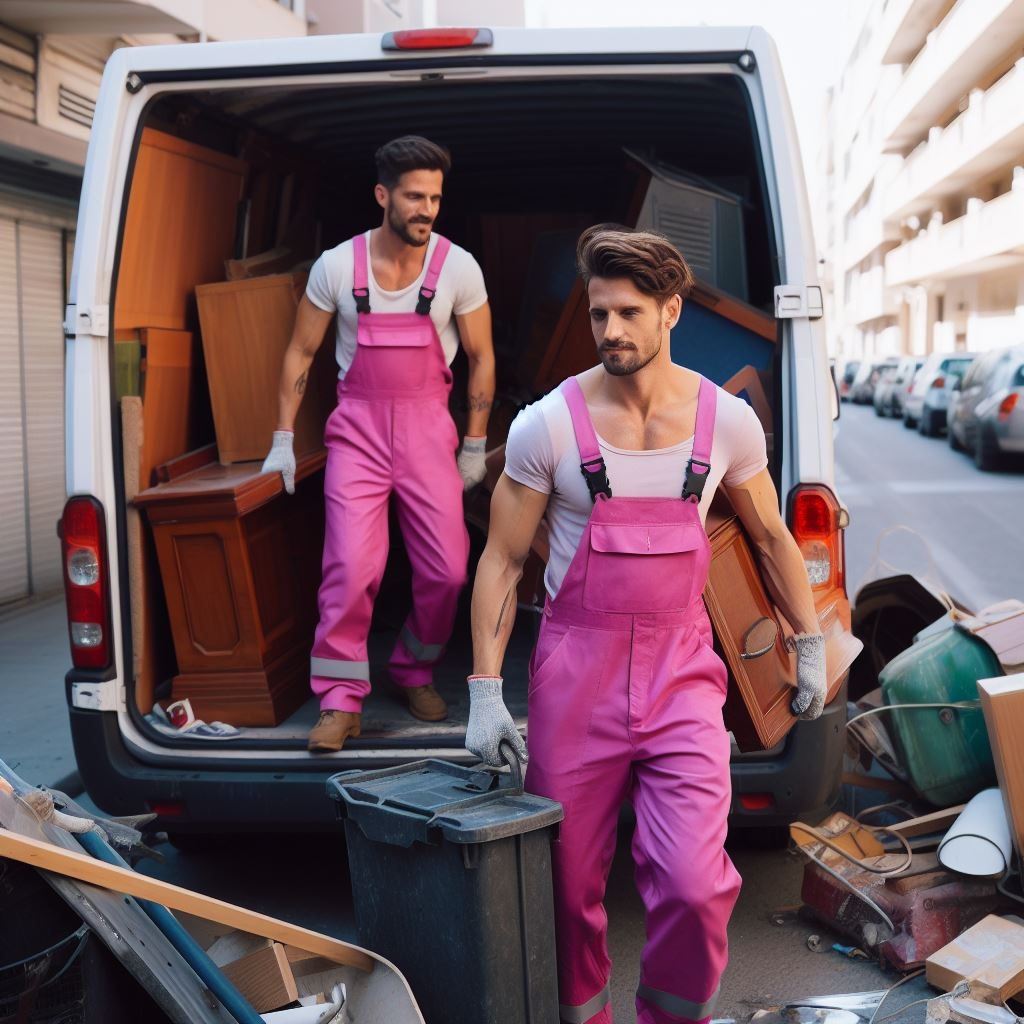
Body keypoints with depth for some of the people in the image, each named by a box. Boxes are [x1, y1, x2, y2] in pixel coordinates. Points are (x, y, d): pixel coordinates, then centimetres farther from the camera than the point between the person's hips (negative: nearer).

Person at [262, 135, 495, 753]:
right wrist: (284, 439, 5)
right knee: (351, 567, -12)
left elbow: (481, 358, 5)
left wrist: (475, 448, 5)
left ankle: (416, 672, 25)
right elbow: (301, 352, 6)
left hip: (428, 424, 1)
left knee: (447, 569, -1)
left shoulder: (458, 267, -3)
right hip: (358, 425, -1)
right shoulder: (337, 266, -3)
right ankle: (341, 702, 1)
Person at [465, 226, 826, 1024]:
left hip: (681, 669, 1)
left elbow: (772, 538, 15)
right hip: (575, 671, 0)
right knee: (569, 883, 8)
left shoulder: (727, 421, 0)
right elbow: (502, 560, -2)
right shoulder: (547, 425, -6)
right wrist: (485, 691, -6)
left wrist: (810, 644, 17)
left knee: (694, 884, -11)